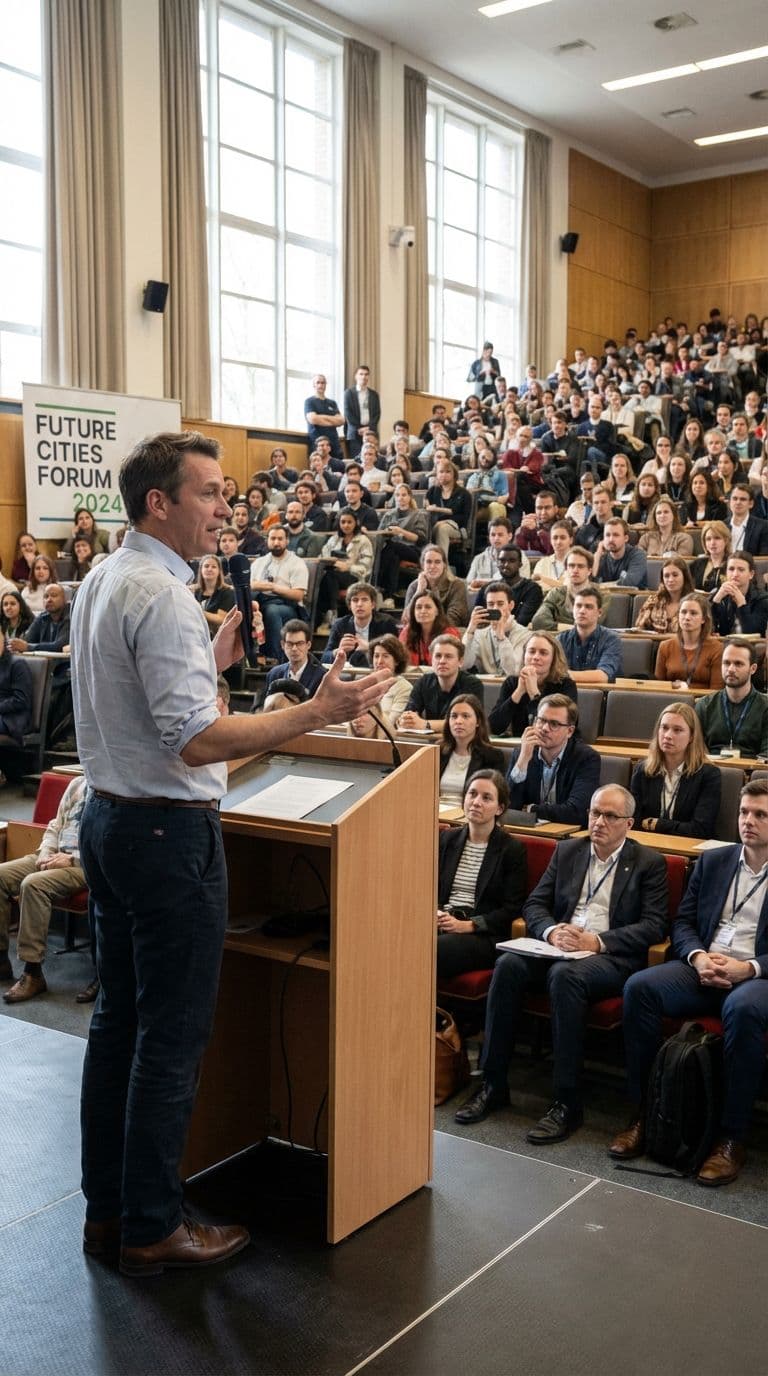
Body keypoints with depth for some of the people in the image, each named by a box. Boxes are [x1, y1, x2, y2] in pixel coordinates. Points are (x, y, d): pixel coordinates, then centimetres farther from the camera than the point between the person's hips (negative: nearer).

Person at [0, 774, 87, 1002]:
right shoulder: (77, 784, 18)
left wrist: (72, 859, -17)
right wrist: (46, 851, 3)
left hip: (86, 864, -8)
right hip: (56, 856, 8)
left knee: (33, 884, -31)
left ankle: (33, 972, -24)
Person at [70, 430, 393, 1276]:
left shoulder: (101, 581, 11)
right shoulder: (163, 597, -20)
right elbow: (196, 740, -27)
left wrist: (212, 659, 17)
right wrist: (318, 712, -27)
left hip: (108, 818, 10)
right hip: (168, 831, -10)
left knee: (118, 1016, 16)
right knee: (173, 1033, 2)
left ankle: (106, 1206, 28)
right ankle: (151, 1229, 14)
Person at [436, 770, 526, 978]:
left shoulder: (513, 849, 4)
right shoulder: (447, 838, 19)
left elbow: (513, 908, -2)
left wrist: (468, 925, -13)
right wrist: (435, 913, -6)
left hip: (484, 935, -3)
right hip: (442, 925, 4)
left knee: (439, 949, -36)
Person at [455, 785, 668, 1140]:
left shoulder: (649, 863, 5)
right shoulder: (567, 851, 17)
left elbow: (654, 926, -5)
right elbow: (533, 905, 13)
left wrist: (597, 941, -17)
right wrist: (552, 931, -10)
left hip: (611, 957, -4)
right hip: (558, 947, 4)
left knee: (564, 974, -36)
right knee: (509, 964, -27)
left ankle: (567, 1103, -28)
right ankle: (493, 1084, -18)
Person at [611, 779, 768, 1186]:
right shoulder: (711, 861, 17)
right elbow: (683, 923, 13)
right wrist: (698, 957, -8)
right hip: (703, 969, 4)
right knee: (639, 986, -24)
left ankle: (731, 1137, -25)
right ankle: (642, 1114, -16)